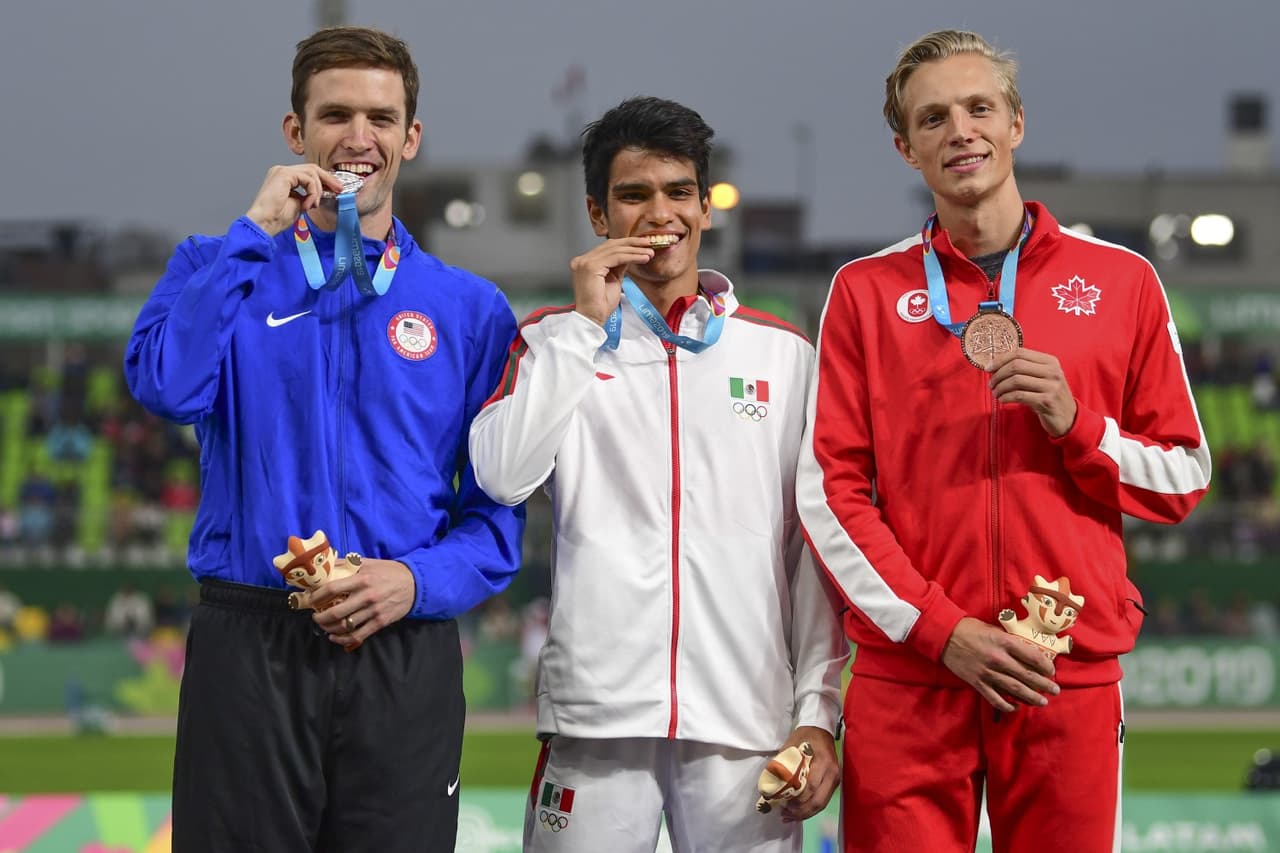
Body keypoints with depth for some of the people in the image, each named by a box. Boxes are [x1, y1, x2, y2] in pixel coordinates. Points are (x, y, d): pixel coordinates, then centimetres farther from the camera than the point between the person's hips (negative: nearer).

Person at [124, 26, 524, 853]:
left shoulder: (473, 309, 8)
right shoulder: (221, 270, 7)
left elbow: (498, 512, 5)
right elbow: (167, 386, -15)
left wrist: (418, 581, -13)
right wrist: (255, 230, -11)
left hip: (401, 653, 1)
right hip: (249, 650, -1)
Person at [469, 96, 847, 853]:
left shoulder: (783, 354, 11)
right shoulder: (558, 340, 9)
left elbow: (814, 545, 9)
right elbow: (503, 476, -8)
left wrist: (818, 711, 2)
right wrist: (587, 324, -8)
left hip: (746, 720, 1)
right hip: (596, 713, -1)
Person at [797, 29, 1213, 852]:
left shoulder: (1122, 281, 7)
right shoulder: (865, 291, 7)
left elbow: (1184, 478, 9)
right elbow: (830, 489, 1)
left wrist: (1075, 423, -9)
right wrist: (940, 629, -9)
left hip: (1072, 678, 0)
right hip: (907, 679, 0)